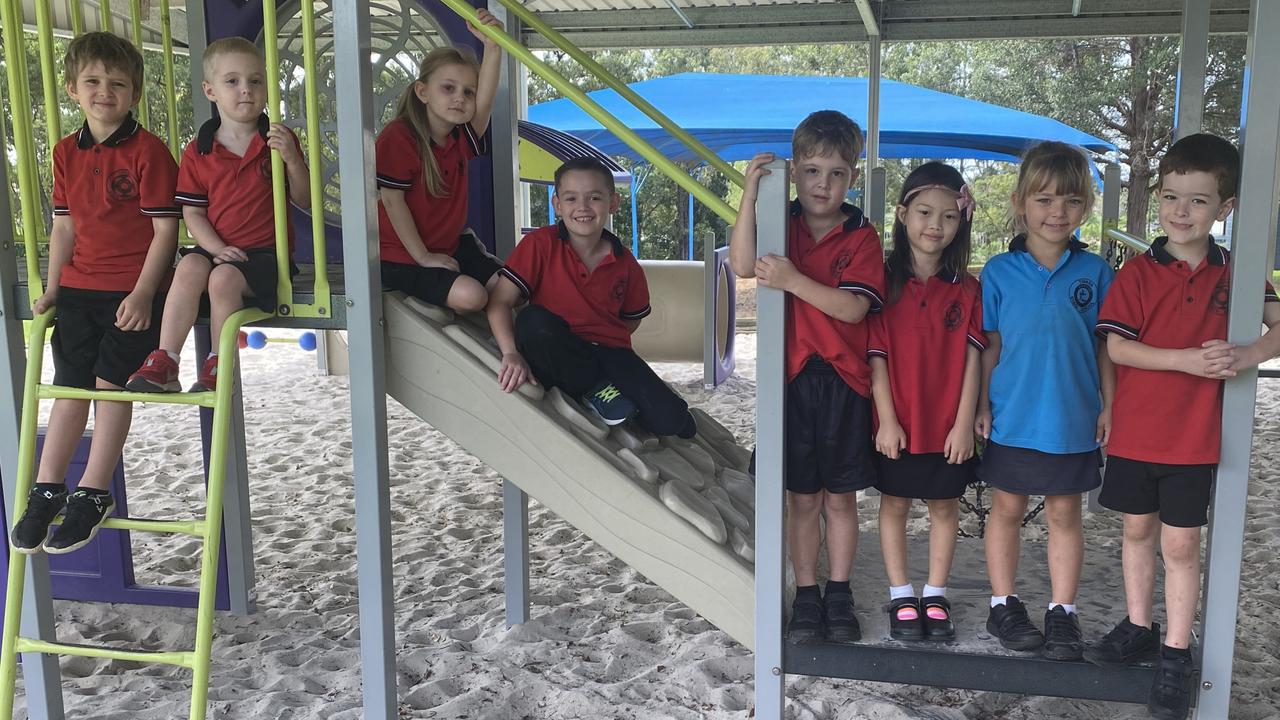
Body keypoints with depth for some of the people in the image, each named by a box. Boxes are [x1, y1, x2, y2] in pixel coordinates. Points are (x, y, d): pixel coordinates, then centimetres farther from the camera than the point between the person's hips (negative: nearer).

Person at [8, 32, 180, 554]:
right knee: (70, 384, 7)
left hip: (133, 289, -5)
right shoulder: (67, 152, 10)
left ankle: (93, 494, 2)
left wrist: (143, 293, -16)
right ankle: (47, 491, 13)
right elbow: (64, 224, 15)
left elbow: (165, 228, -11)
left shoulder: (148, 151, -9)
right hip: (80, 286, 6)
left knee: (110, 381, -7)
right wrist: (53, 288, 10)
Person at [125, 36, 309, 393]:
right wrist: (216, 247, -12)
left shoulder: (279, 140, 3)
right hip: (218, 248, 2)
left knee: (224, 278, -30)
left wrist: (292, 159, -17)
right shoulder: (198, 152, 6)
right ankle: (163, 364, -26)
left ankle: (217, 368, -15)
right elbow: (192, 212, 6)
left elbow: (305, 201, 1)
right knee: (190, 267, -29)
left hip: (266, 251, -2)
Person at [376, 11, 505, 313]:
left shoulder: (461, 137, 0)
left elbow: (485, 102, -21)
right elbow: (392, 200, -17)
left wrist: (492, 47, -37)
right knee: (470, 295, -26)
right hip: (403, 256, -7)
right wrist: (423, 257, -16)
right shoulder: (398, 136, -18)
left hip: (451, 247, 7)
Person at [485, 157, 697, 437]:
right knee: (533, 320, -37)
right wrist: (511, 353, -28)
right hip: (559, 357, -1)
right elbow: (500, 301, -14)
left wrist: (603, 346, 1)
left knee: (670, 421, -20)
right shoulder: (541, 244, -9)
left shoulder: (624, 262, 1)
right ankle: (593, 390, -13)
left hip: (609, 352, 1)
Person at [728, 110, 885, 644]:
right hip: (793, 378, 1)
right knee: (802, 497, 9)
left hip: (844, 382, -1)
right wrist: (750, 192, -21)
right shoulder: (782, 226, 3)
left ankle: (839, 596, 23)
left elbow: (853, 307, -16)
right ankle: (805, 596, 21)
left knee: (840, 497, 10)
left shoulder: (861, 237, -3)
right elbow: (742, 265, -17)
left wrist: (793, 280, -26)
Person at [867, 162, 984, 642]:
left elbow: (972, 358, -2)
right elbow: (876, 355, -6)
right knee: (894, 504, 9)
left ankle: (935, 596, 25)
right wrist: (886, 419, -10)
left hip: (948, 425, 1)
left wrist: (964, 422, -8)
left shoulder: (966, 288, -1)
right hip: (897, 422, -1)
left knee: (945, 507, 11)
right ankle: (901, 597, 22)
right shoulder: (885, 280, -5)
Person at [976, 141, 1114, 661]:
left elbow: (1105, 347, 4)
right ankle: (1003, 606, 24)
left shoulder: (1094, 272, -1)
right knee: (1007, 507, 11)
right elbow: (989, 346, 1)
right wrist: (982, 405, -3)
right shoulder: (999, 272, -3)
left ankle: (1062, 612, 21)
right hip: (1012, 417, 0)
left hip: (1073, 419, 1)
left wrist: (1108, 405, 1)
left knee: (1064, 512, 10)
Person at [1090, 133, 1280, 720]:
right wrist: (1189, 360, -23)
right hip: (1135, 431, 0)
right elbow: (1117, 346, -12)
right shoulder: (1138, 273, -5)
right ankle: (1138, 628, 33)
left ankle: (1175, 654, 17)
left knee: (1180, 544, 5)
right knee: (1138, 531, 15)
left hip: (1194, 437, 0)